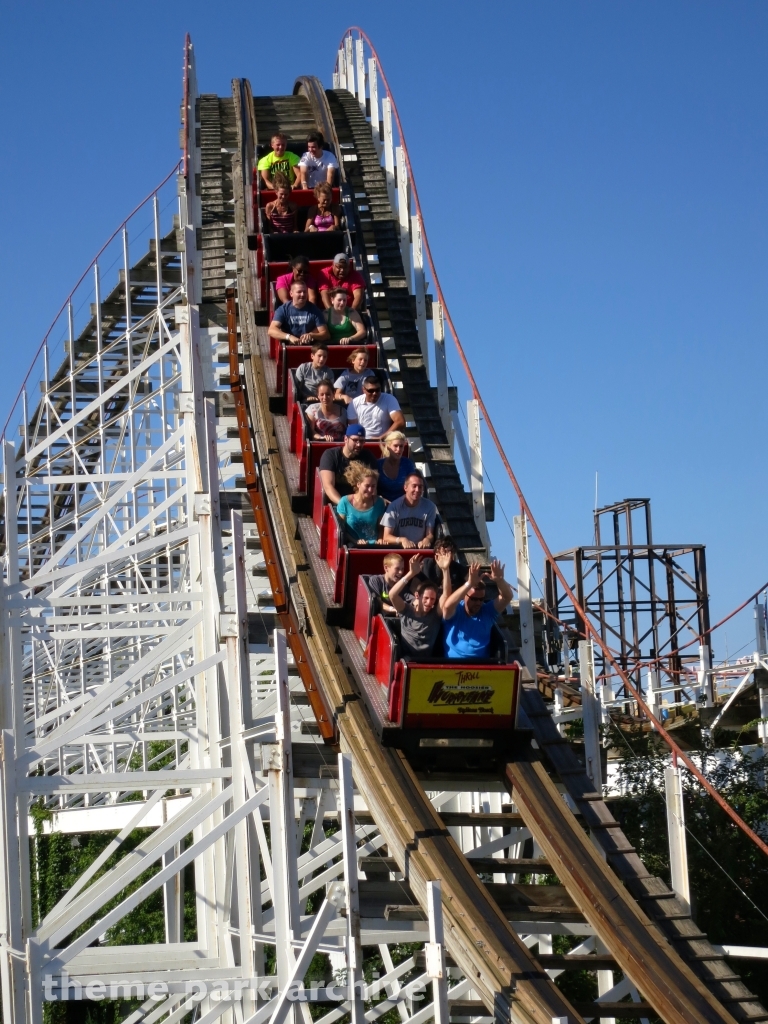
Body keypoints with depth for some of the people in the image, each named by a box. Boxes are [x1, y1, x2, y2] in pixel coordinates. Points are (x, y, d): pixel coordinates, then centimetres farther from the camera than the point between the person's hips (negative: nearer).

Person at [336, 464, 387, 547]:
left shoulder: (379, 503, 6)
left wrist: (380, 540, -4)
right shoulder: (345, 502, -2)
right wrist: (355, 542, -14)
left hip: (373, 546, 2)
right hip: (351, 546, -2)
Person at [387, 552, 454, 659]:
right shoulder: (406, 610, 1)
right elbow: (392, 595, -16)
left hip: (427, 660, 1)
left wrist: (445, 570, -23)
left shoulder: (436, 613, 3)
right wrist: (411, 574, -25)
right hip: (406, 659, -1)